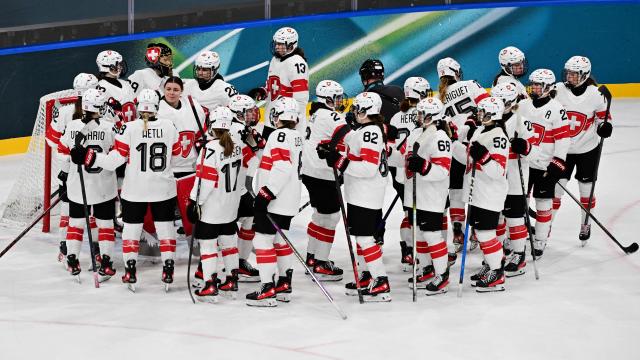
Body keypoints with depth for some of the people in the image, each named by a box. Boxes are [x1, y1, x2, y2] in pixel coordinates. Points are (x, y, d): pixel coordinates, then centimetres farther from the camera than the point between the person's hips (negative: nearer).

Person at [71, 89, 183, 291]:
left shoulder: (129, 128, -14)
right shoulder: (169, 127, -7)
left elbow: (115, 160, -14)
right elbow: (176, 155, 5)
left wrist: (88, 156, -7)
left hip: (134, 190, -1)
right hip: (164, 189, 1)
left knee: (131, 228, 11)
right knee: (165, 228, 12)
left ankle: (130, 274, 12)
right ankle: (168, 271, 11)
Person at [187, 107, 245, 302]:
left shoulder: (211, 148, -19)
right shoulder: (237, 147, 4)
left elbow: (205, 179, -21)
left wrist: (194, 202, -13)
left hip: (211, 207, -7)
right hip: (231, 207, 7)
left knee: (207, 243, -1)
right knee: (229, 240, 17)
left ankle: (210, 286, -4)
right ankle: (232, 282, 22)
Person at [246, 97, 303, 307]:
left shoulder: (280, 135, -15)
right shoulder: (296, 137, 14)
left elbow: (282, 167, -26)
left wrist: (265, 193, -26)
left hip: (275, 201, -10)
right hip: (288, 201, 10)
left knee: (263, 240, -8)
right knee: (280, 240, 20)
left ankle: (268, 290, -10)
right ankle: (284, 286, 26)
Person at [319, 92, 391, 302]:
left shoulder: (370, 132, -20)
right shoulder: (370, 130, 12)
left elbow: (368, 168, -27)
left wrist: (339, 161, -23)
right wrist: (334, 155, 8)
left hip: (365, 197, -11)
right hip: (361, 195, 11)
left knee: (364, 237, -9)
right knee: (362, 236, 19)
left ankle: (381, 285, -9)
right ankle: (366, 278, 29)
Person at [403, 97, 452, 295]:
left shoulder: (440, 138, -17)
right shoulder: (416, 132, 11)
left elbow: (442, 170, -24)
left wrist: (422, 165, -36)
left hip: (431, 197, -9)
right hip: (414, 194, 9)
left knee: (431, 234, -7)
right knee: (418, 232, 15)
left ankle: (442, 275, 2)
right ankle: (427, 270, 28)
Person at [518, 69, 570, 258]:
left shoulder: (557, 109, -10)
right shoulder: (522, 105, 6)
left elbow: (563, 138, -12)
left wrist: (559, 162, -16)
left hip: (545, 165, -5)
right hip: (522, 162, 5)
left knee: (543, 204, 3)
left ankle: (540, 241, 13)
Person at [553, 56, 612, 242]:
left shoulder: (595, 94, -10)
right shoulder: (557, 90, -9)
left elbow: (603, 115, 4)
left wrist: (605, 125, -16)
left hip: (587, 149, 0)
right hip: (562, 148, 0)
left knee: (586, 188, 10)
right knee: (556, 186, 1)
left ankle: (585, 224, 28)